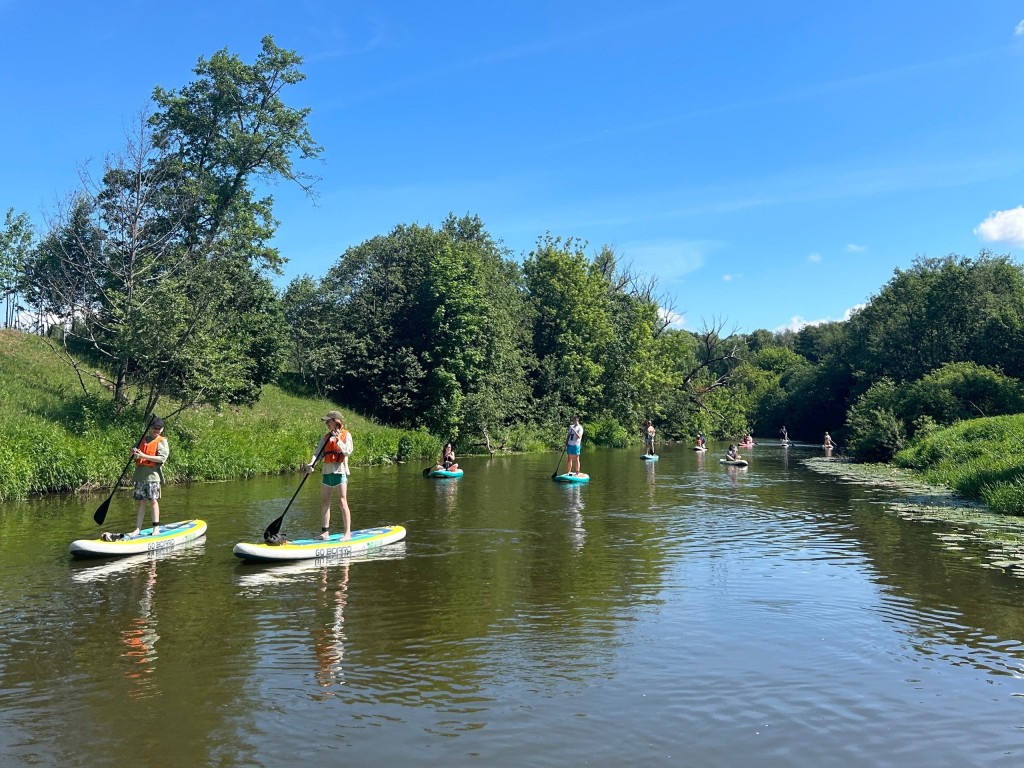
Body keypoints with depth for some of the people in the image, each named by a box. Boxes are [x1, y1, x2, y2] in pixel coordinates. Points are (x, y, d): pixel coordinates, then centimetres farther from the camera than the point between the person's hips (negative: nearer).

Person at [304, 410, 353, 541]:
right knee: (324, 502, 8)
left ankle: (348, 533, -6)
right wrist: (311, 464, -14)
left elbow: (348, 451, -13)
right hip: (326, 471, 6)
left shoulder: (346, 435, -1)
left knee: (342, 502, -8)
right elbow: (318, 452, 2)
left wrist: (338, 441, -20)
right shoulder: (326, 437, 12)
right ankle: (325, 532, 15)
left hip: (339, 470, -6)